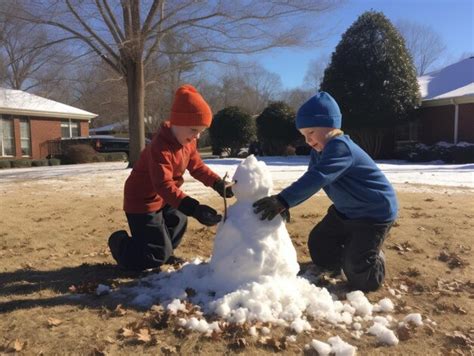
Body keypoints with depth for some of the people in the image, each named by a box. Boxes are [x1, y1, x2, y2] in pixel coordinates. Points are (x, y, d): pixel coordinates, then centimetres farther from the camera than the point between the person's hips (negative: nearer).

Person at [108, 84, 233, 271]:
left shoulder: (187, 141, -3)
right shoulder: (160, 147, -33)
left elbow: (197, 166, 6)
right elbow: (164, 185, -41)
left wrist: (218, 183, -11)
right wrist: (193, 208, -52)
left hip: (163, 199, 10)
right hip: (143, 201, -9)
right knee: (157, 256, -5)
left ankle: (164, 254, 42)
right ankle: (121, 244, 17)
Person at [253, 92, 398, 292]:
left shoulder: (340, 147, -31)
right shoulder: (320, 151, 2)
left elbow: (316, 178, -43)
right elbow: (310, 180, 1)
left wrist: (282, 201, -50)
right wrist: (284, 203, -12)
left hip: (375, 212, -9)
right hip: (347, 211, 9)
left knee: (361, 278, -9)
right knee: (318, 246, 13)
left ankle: (374, 260, 23)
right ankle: (353, 249, 36)